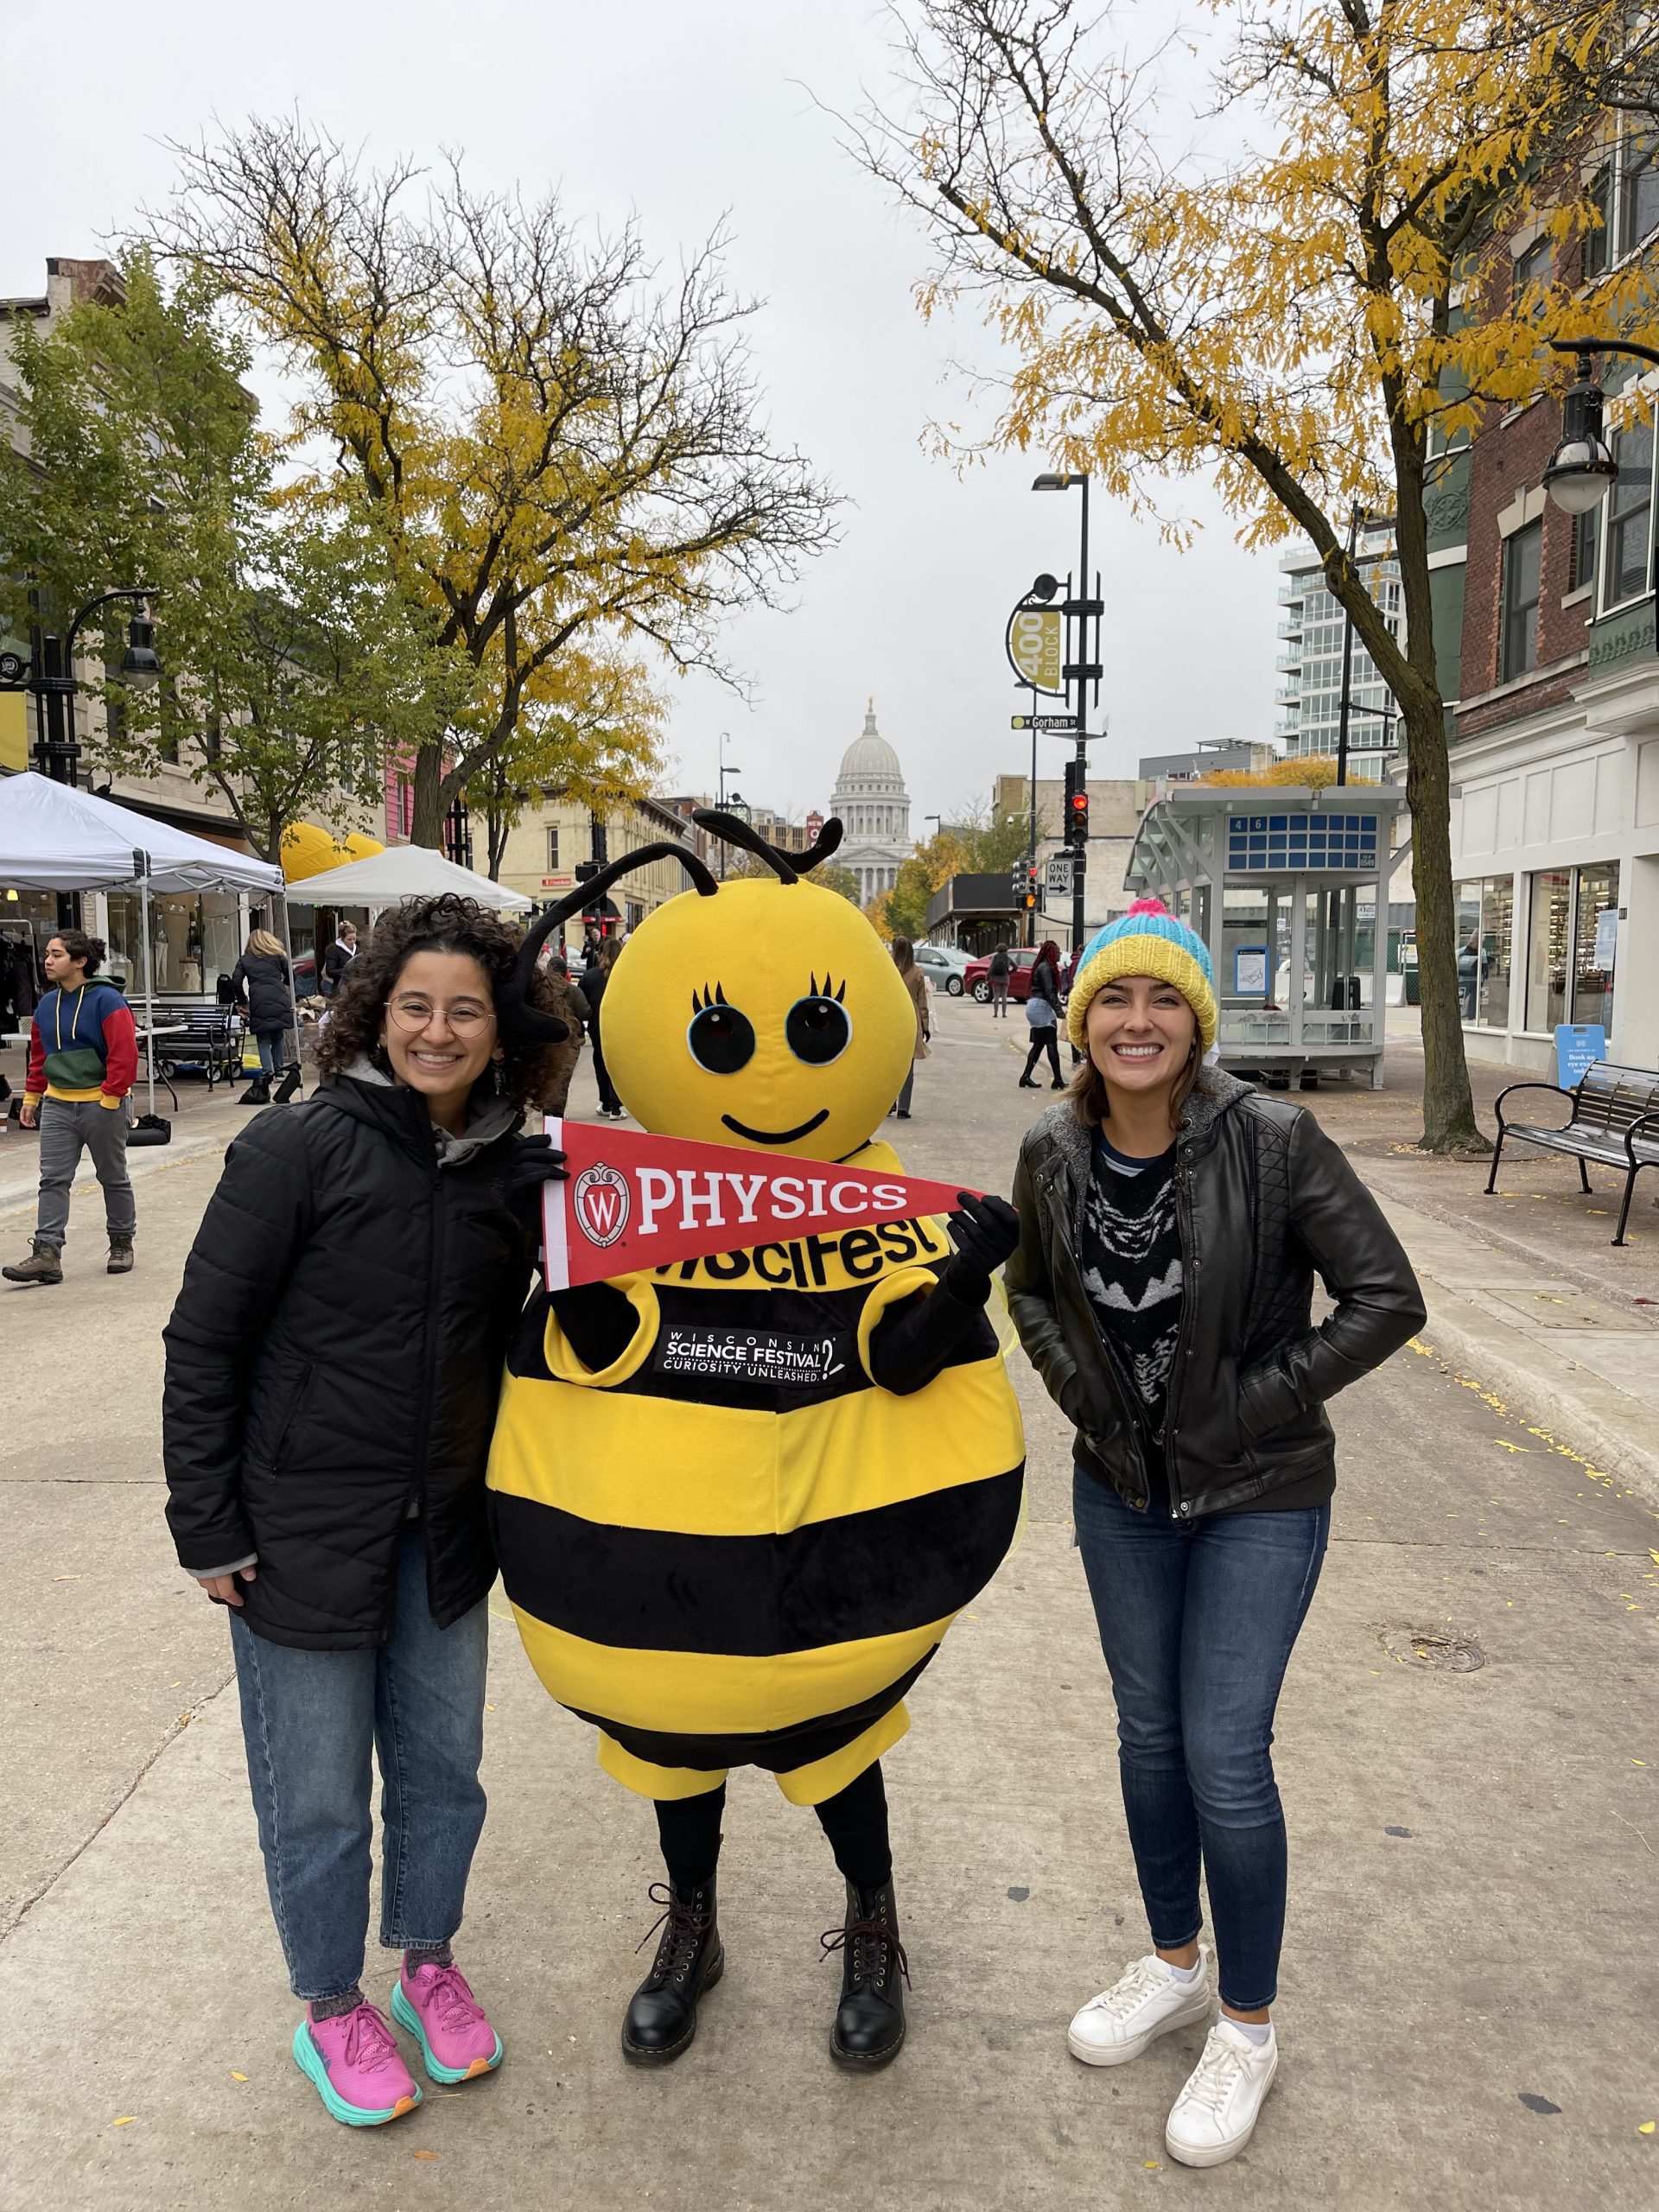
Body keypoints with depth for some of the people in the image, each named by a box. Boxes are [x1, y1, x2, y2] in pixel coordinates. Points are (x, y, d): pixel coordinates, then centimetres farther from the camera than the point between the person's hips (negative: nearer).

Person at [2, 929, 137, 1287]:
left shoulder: (106, 1001, -14)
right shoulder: (47, 1005, 7)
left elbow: (124, 1053, -18)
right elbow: (38, 1055, 17)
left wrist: (110, 1100, -19)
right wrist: (31, 1097, 14)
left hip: (101, 1104, -6)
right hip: (57, 1106, 6)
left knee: (113, 1177, 9)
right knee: (53, 1180, -2)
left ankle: (122, 1243, 23)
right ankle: (47, 1252, -4)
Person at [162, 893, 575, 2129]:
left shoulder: (515, 1170, -2)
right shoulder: (301, 1150, -16)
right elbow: (203, 1344, -11)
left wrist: (505, 1492, 9)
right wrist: (208, 1529, -10)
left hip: (444, 1534, 4)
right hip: (302, 1534, -4)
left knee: (442, 1764, 18)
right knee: (318, 1794, 11)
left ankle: (429, 1967, 43)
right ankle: (332, 2010, 36)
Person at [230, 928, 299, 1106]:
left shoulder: (245, 960, 14)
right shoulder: (278, 956, 15)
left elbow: (236, 981, 5)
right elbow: (290, 976, 14)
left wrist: (242, 1001, 16)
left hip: (259, 1004, -1)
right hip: (280, 1001, 1)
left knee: (263, 1039, 1)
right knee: (278, 1036, 11)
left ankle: (267, 1072, -12)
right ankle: (279, 1070, 8)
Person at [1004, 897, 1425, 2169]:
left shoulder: (1272, 1142, -20)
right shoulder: (1055, 1154, -7)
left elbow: (1387, 1299, -16)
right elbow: (1033, 1290, 11)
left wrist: (1252, 1407, -17)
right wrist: (1086, 1398, -3)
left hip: (1258, 1496, -4)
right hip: (1121, 1488, 5)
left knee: (1224, 1756, 0)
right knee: (1150, 1735, 18)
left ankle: (1248, 2028, 25)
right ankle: (1176, 1967, 42)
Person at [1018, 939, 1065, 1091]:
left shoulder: (1044, 967, 18)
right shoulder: (1046, 968, -13)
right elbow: (1049, 992, -21)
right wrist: (1058, 1011, -25)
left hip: (1035, 1007, 10)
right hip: (1042, 1008, -10)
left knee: (1038, 1044, 11)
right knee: (1051, 1044, -8)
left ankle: (1026, 1077, 11)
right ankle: (1058, 1080, -7)